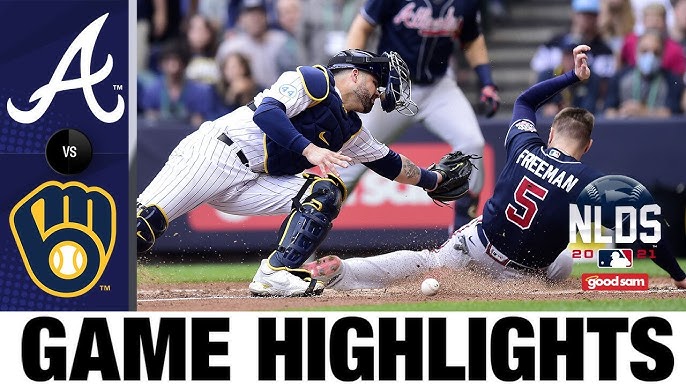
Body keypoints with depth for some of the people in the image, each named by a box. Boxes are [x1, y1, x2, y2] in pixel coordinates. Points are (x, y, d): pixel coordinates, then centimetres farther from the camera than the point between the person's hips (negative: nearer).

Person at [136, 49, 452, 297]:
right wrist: (308, 149, -28)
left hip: (249, 185, 8)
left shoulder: (351, 131, 21)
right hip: (212, 155, -8)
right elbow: (267, 111, -19)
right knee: (144, 225, -24)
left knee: (326, 193, -8)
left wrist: (434, 180, 39)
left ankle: (275, 275, -16)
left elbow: (390, 163, 35)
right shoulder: (315, 80, -5)